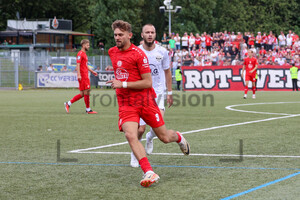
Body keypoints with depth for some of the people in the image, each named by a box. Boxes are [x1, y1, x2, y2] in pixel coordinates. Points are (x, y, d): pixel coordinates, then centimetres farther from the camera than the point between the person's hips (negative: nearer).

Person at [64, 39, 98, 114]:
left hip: (85, 76, 10)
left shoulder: (84, 54, 21)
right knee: (86, 92, -6)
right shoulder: (80, 54, -10)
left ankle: (68, 104, 12)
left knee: (82, 94, 8)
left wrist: (92, 71, 29)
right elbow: (78, 65, -18)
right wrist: (79, 74, -26)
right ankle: (88, 110, -1)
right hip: (82, 76, -10)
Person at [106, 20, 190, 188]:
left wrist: (123, 84, -19)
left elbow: (148, 82, -15)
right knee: (131, 135, -23)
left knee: (164, 137, 6)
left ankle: (179, 137, 44)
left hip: (145, 101, -4)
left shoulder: (138, 54, -12)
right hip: (125, 104, 4)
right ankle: (149, 173, -25)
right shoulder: (112, 52, 8)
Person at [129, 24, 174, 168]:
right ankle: (135, 153, 22)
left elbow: (167, 72, 12)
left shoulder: (162, 52, 1)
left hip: (158, 93, 1)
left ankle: (150, 137, 21)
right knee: (140, 129, -5)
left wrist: (169, 92, 11)